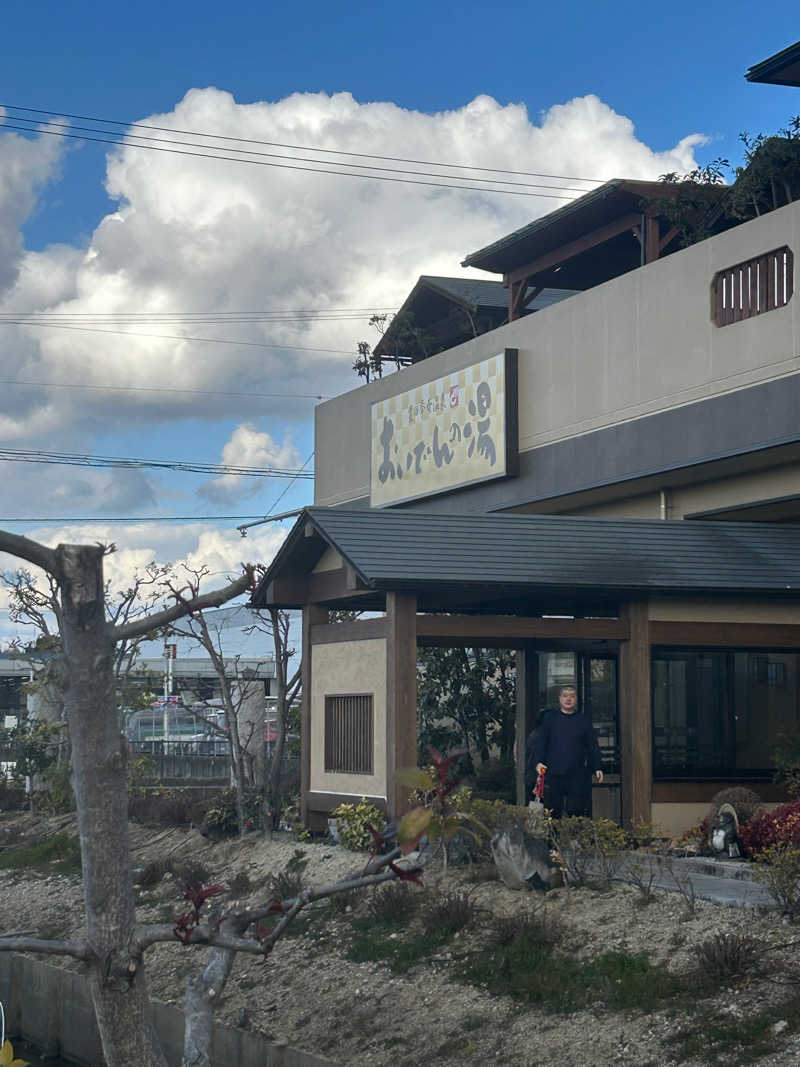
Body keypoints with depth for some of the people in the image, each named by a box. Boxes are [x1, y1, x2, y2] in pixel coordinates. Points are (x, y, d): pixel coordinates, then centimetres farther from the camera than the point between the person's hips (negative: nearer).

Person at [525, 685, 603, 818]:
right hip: (552, 775, 0)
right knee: (551, 813, 1)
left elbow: (593, 747, 12)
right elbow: (539, 742, 5)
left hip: (578, 776, 0)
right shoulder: (549, 718, 8)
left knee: (576, 813, -3)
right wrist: (537, 763, -9)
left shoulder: (584, 721, 12)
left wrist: (598, 767, 2)